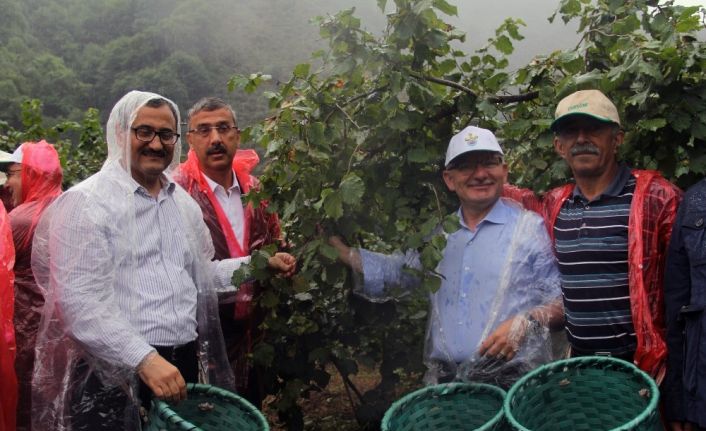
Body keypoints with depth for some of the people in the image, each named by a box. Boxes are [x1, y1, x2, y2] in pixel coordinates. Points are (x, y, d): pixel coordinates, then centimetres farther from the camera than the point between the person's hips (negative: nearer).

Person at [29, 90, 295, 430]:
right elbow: (81, 303, -17)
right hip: (115, 372, -6)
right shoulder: (86, 203, -9)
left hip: (185, 363, 6)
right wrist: (145, 359, -23)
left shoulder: (183, 202, 12)